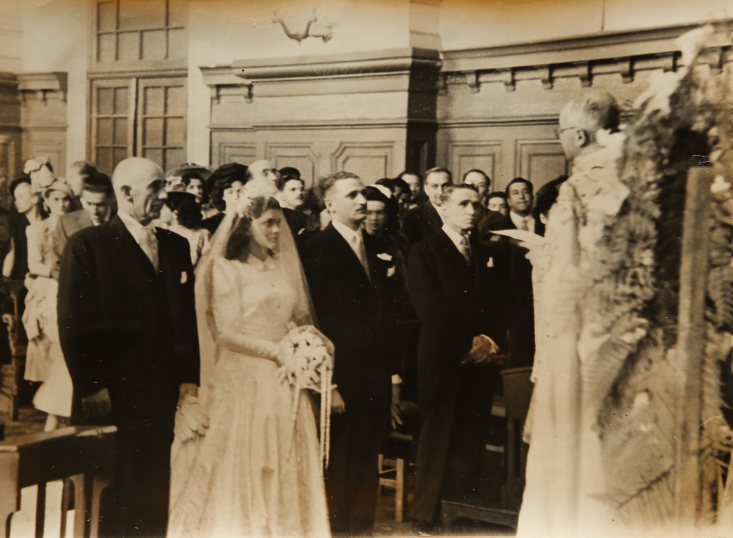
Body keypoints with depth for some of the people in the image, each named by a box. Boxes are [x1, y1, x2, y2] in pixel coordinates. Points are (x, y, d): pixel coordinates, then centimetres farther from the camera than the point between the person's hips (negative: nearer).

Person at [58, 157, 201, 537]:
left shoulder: (177, 246, 12)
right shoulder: (87, 245, -4)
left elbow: (187, 318, 12)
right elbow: (73, 324, -8)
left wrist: (189, 380, 5)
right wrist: (90, 387, -12)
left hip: (163, 394, 5)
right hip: (112, 396, -4)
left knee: (154, 497, 9)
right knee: (112, 502, 3)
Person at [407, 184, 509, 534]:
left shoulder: (486, 253, 18)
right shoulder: (424, 252, 1)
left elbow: (499, 304, 11)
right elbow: (430, 308, -9)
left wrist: (491, 340, -7)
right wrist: (467, 343, -12)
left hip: (480, 360, 4)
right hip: (442, 359, -4)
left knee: (472, 439, 1)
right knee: (437, 439, -1)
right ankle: (426, 517, 10)